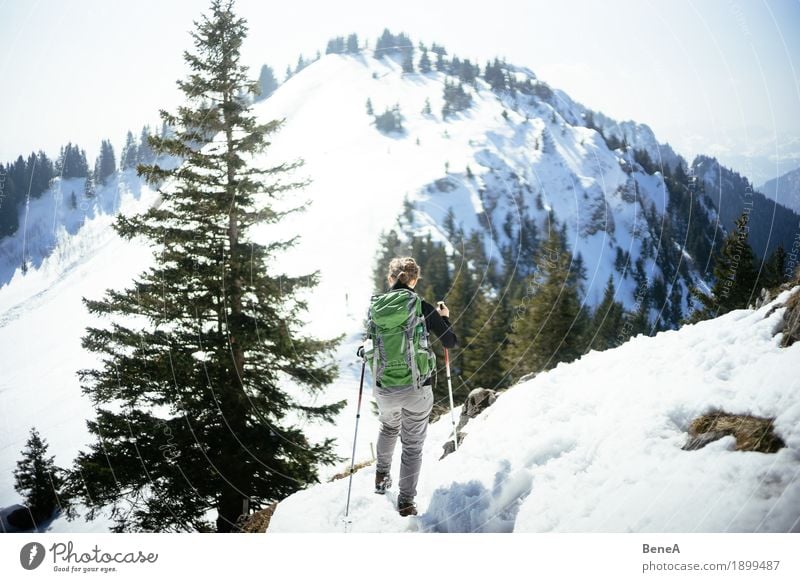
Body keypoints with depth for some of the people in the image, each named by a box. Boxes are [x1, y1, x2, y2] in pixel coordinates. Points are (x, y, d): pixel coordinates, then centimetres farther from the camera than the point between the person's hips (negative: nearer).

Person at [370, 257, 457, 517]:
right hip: (417, 389, -3)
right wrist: (445, 318, 15)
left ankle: (381, 476, 44)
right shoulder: (424, 309, -12)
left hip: (385, 389, 3)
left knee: (389, 429, 34)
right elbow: (450, 342, -2)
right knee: (412, 445, 14)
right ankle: (406, 502, 19)